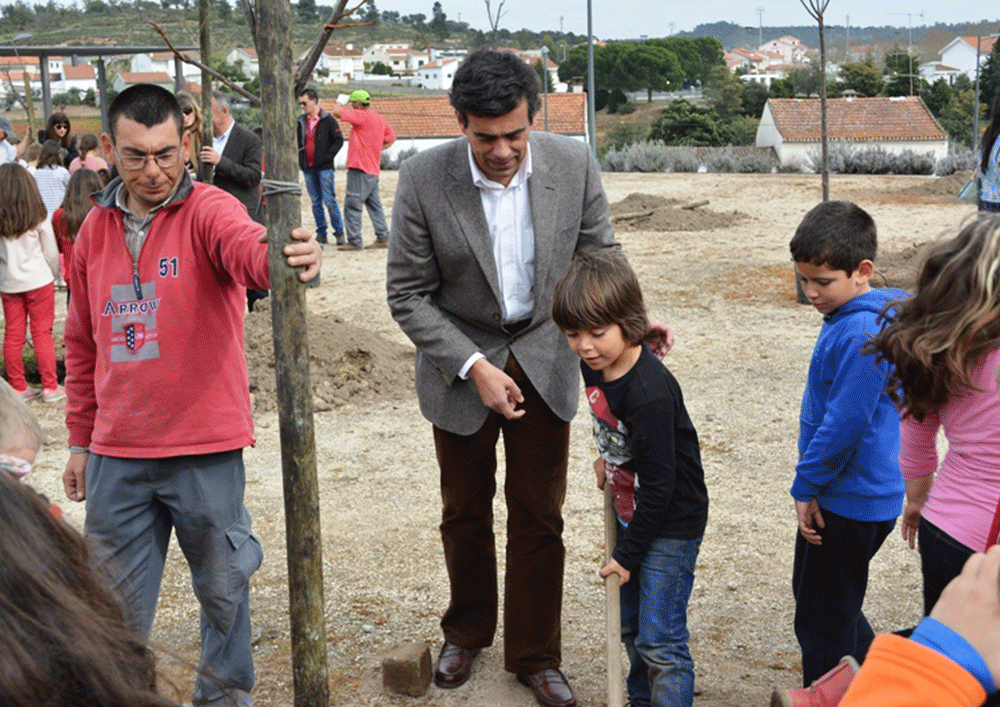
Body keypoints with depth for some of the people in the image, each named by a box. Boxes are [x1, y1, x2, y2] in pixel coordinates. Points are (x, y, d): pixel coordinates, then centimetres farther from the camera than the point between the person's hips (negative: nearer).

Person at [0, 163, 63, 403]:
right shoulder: (38, 217, -8)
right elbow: (51, 252, -1)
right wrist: (54, 275, 16)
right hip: (38, 280, -2)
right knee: (42, 333, 4)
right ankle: (49, 387, 8)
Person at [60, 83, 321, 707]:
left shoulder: (209, 210, -7)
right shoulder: (96, 229, 7)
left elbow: (247, 247, -32)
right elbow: (84, 345, 15)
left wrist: (290, 257, -55)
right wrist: (80, 440, 17)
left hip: (206, 450, -3)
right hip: (117, 456, 3)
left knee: (223, 590, 12)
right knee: (118, 607, 12)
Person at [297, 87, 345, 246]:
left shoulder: (328, 120, -2)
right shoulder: (301, 122, 12)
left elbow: (338, 140, -4)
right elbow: (297, 142, 20)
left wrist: (327, 157, -12)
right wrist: (299, 160, 3)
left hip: (324, 167, -5)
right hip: (308, 168, 5)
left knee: (329, 200, -7)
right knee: (315, 202, 6)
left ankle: (339, 233, 2)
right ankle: (321, 233, 12)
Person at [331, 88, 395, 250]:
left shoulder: (362, 116, -13)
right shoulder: (379, 119, 14)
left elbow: (337, 112, -16)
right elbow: (391, 138, 26)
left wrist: (339, 102, 4)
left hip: (360, 170, -9)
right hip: (373, 169, 9)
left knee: (352, 205, -5)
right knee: (374, 205, 15)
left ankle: (354, 241, -4)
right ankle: (383, 238, 17)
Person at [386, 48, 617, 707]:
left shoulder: (574, 164, -16)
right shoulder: (424, 178, -21)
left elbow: (601, 257, -3)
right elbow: (408, 294, -14)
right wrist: (474, 367, -21)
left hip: (545, 356, 1)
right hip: (461, 361, -1)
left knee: (540, 517, 7)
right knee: (466, 509, 17)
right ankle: (467, 633, 41)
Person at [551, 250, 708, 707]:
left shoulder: (650, 395, -32)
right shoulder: (594, 364, -7)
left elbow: (658, 486, -25)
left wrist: (626, 554, -18)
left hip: (671, 523, -9)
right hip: (630, 511, 9)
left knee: (659, 640, -6)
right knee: (631, 627, 21)